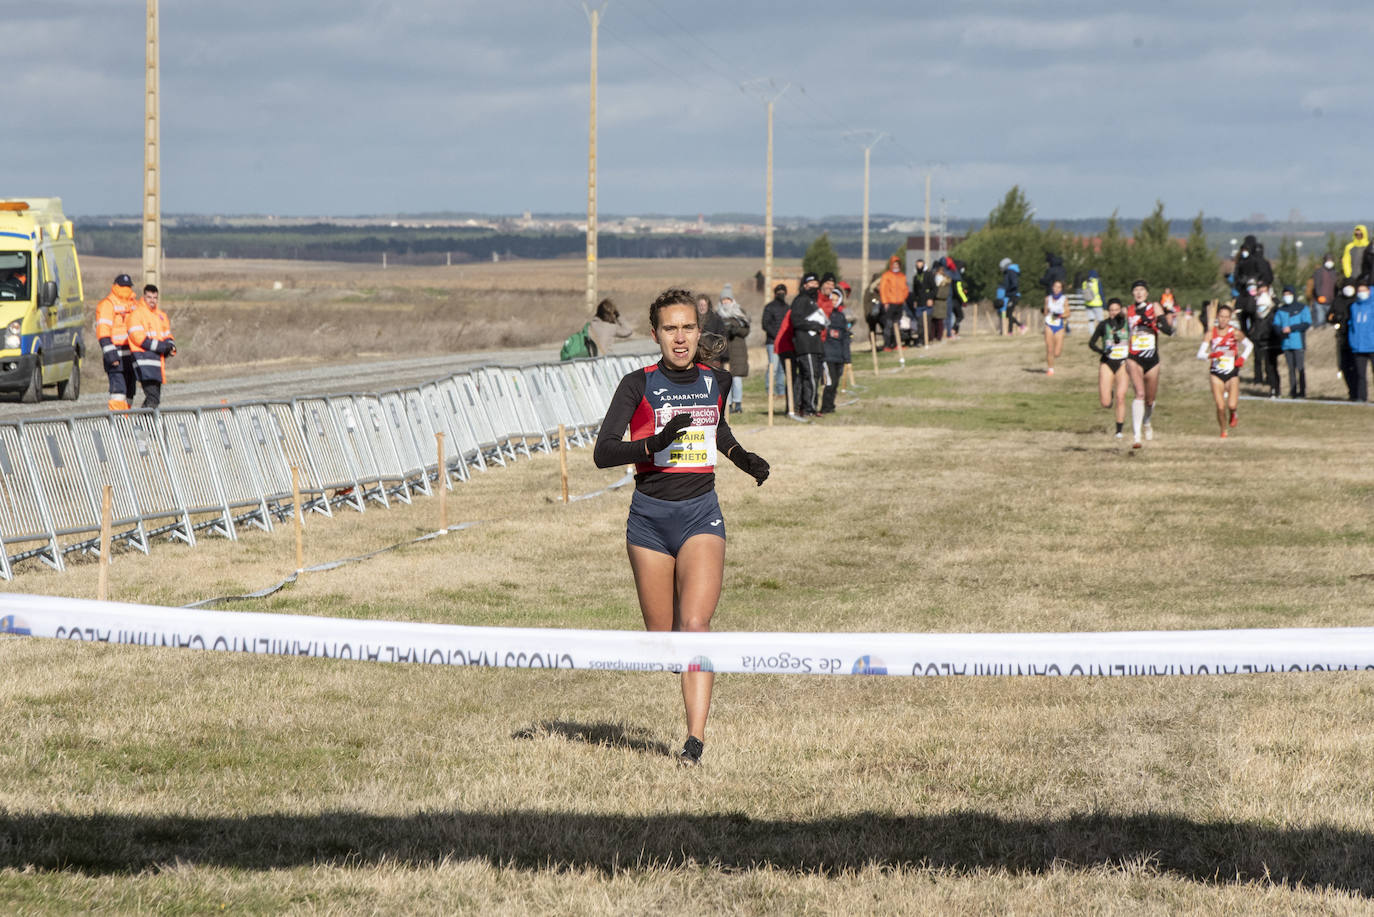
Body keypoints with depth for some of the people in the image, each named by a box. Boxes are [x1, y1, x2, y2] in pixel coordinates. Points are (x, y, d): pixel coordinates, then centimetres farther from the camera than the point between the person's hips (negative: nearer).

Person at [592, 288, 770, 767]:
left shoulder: (716, 381, 6)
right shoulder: (638, 385, -5)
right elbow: (602, 453, -12)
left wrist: (741, 456, 12)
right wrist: (656, 443, -26)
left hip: (701, 514, 0)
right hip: (650, 515, 0)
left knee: (695, 624, -18)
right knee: (661, 636, 6)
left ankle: (696, 736, -21)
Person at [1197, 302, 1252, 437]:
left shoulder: (1235, 332, -6)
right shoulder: (1211, 333, -6)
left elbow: (1249, 345, 11)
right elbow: (1200, 354, -9)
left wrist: (1242, 358, -6)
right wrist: (1211, 355, -29)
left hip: (1232, 374, 0)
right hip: (1216, 374, 0)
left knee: (1231, 405, -14)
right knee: (1220, 407, -7)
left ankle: (1232, 415, 25)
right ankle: (1223, 431, 18)